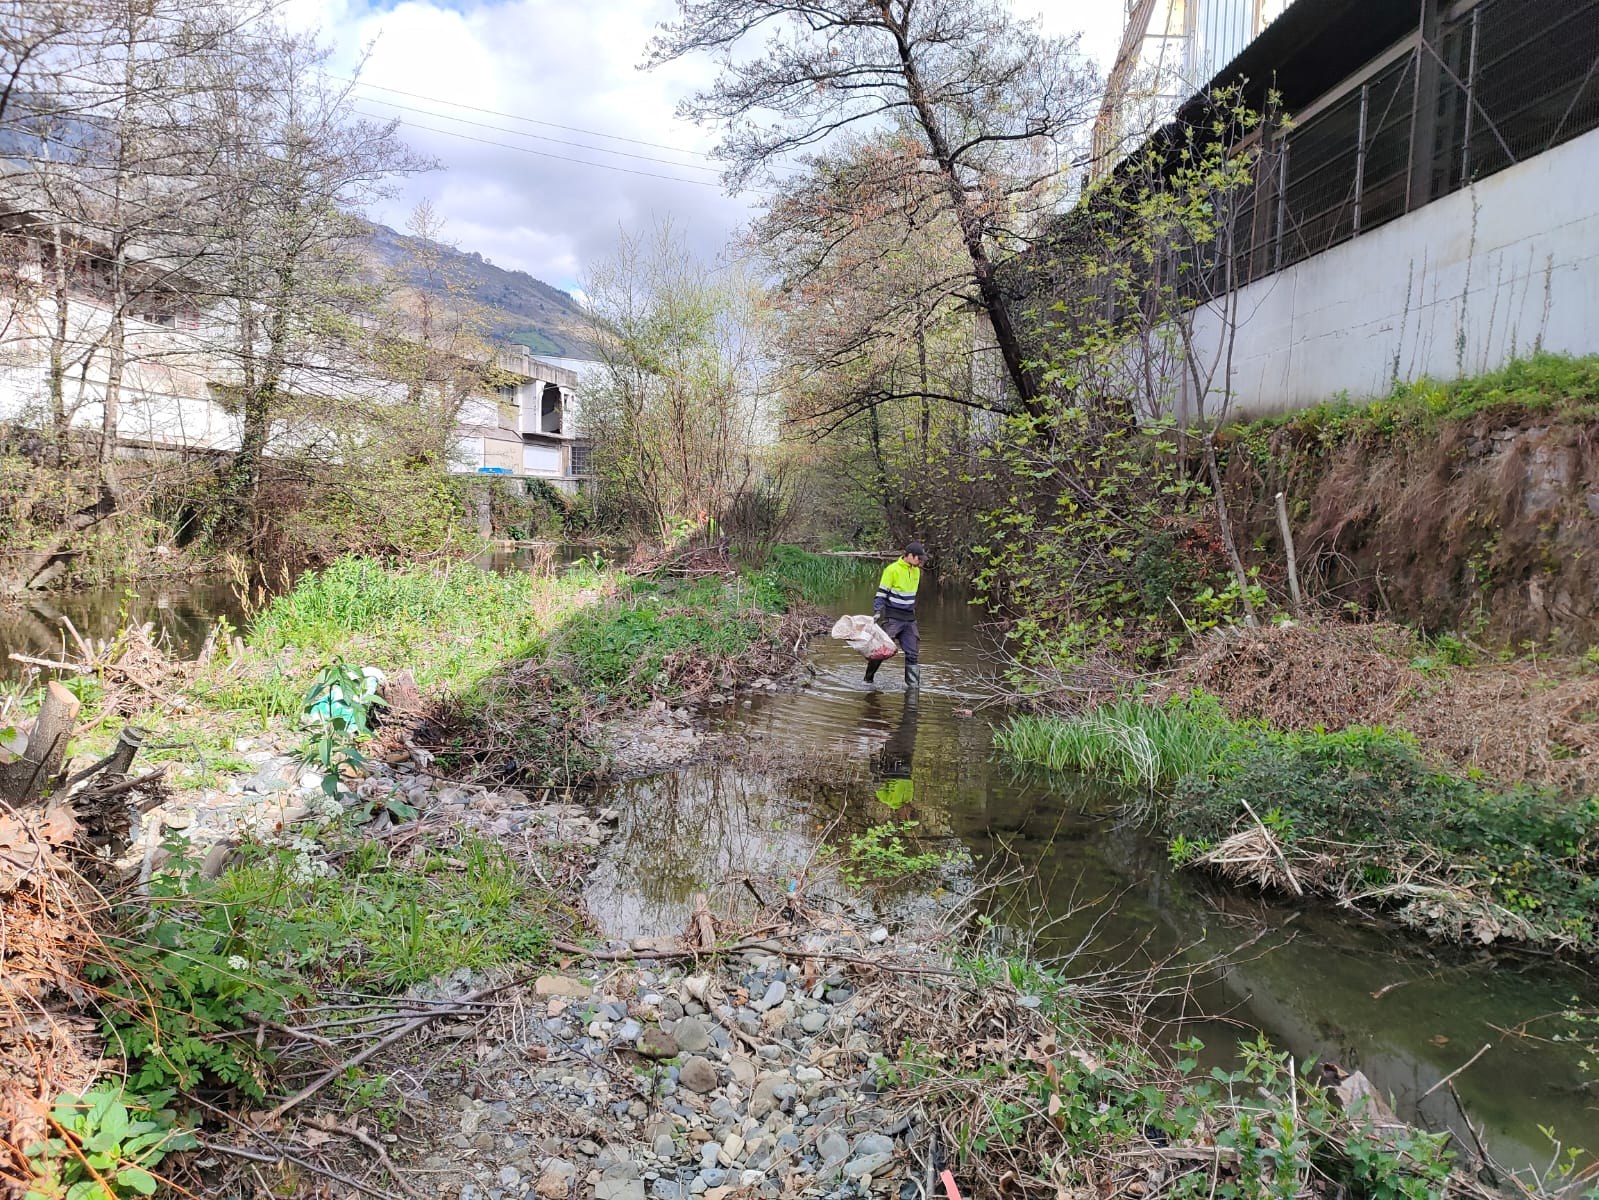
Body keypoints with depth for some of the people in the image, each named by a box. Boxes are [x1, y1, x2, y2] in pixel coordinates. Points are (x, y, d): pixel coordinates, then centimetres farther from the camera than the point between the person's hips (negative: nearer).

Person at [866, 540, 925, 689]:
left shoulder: (916, 571, 9)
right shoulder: (892, 570, -12)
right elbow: (881, 593, -11)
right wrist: (877, 612, -21)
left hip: (909, 619, 6)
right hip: (892, 619, -6)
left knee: (913, 653, 3)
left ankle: (913, 684, 8)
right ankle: (868, 679, 10)